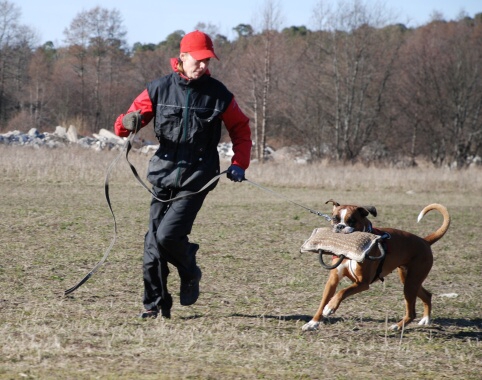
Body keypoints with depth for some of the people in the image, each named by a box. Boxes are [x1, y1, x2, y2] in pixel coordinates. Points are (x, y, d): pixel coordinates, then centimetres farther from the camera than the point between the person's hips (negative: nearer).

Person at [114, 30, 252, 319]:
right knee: (153, 244, 2)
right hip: (164, 176, 3)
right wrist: (129, 122, -17)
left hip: (196, 179, -3)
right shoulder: (159, 89, 1)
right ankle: (155, 305, 16)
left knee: (168, 235, -17)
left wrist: (239, 164, 1)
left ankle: (190, 273, 14)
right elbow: (129, 120, 7)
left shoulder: (218, 94, -1)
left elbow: (241, 128, 12)